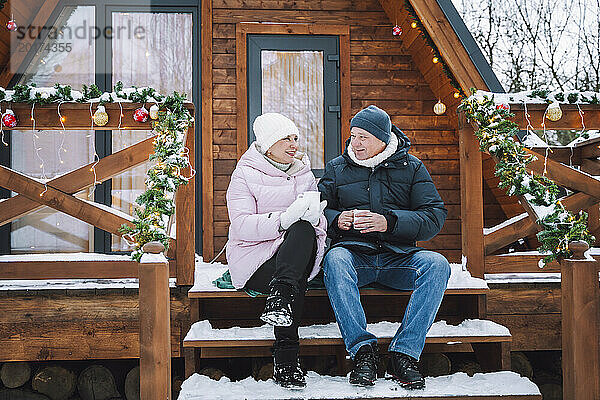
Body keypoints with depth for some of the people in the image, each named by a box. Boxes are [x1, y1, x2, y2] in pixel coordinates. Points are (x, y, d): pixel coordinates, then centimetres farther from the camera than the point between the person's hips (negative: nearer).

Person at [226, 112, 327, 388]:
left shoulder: (304, 173, 19)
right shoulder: (245, 174, 4)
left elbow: (322, 223, 10)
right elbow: (242, 226, -12)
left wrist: (314, 216, -17)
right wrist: (285, 219, -27)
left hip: (301, 259, 4)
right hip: (254, 263, -3)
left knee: (304, 230, -32)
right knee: (296, 283, -35)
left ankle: (279, 295, -48)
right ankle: (286, 358, -38)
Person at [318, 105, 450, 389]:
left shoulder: (411, 167, 10)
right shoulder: (337, 169, 14)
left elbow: (435, 217, 0)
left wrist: (389, 222, -15)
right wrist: (337, 220, -13)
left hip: (398, 257, 0)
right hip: (355, 253, 0)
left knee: (437, 264, -29)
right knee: (334, 259, -35)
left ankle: (404, 353, -28)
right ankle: (363, 349, -33)